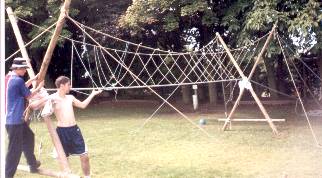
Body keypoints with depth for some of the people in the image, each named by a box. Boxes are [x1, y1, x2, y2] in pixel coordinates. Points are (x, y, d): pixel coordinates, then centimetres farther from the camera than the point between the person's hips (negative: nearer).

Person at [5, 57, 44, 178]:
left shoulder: (9, 78, 9)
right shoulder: (18, 80, -19)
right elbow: (28, 95, -6)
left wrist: (33, 80, 22)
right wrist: (39, 87, 9)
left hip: (17, 119, 11)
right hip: (15, 120, -11)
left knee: (28, 137, 25)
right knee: (14, 149, -5)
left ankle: (32, 164, 37)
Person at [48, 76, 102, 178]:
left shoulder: (70, 98, 10)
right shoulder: (52, 99, -7)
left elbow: (83, 105, 25)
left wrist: (92, 94, 24)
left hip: (74, 129, 5)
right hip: (62, 131, -4)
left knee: (84, 156, 6)